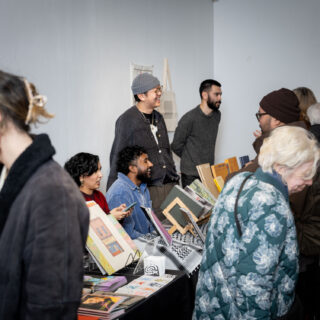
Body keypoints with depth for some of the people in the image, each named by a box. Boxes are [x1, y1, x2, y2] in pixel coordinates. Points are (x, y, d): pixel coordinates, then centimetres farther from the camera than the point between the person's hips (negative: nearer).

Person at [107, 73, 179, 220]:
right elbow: (117, 157, -5)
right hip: (146, 188, -7)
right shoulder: (127, 120, -7)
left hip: (168, 185, 7)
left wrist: (174, 178, 21)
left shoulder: (158, 118, 16)